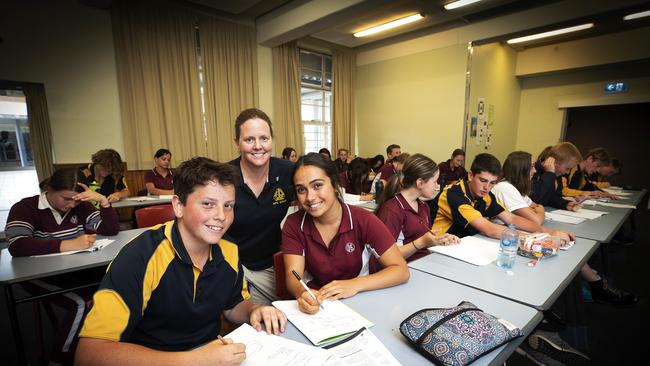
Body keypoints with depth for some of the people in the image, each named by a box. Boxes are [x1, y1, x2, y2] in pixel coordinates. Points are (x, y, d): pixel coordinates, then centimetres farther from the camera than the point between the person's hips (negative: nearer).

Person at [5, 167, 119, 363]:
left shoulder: (80, 207, 1)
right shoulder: (25, 208, -11)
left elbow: (111, 229, -7)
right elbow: (17, 246, -29)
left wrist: (103, 200, -22)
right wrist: (68, 244, -41)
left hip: (75, 270, 4)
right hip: (40, 275, -4)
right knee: (80, 304, -27)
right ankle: (61, 356, -1)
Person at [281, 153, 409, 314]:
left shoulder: (363, 221, -13)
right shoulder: (294, 224, -7)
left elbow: (401, 271, -13)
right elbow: (293, 276, -11)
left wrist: (354, 285, -27)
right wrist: (302, 293, -34)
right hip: (317, 305, 0)